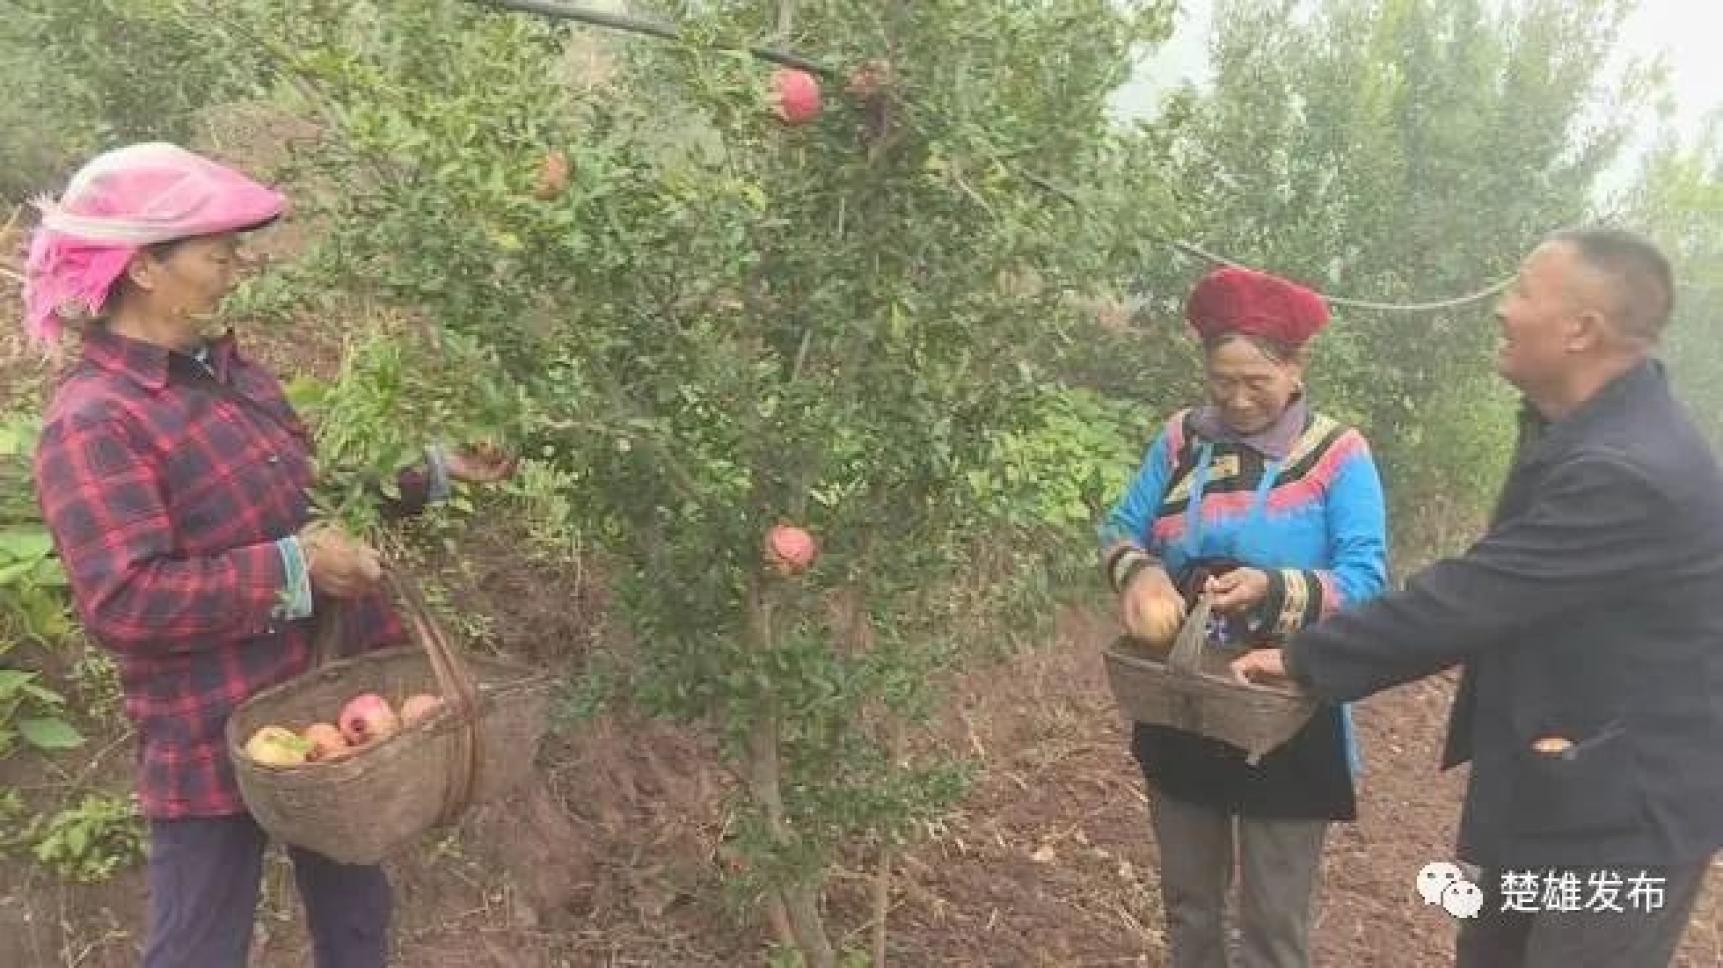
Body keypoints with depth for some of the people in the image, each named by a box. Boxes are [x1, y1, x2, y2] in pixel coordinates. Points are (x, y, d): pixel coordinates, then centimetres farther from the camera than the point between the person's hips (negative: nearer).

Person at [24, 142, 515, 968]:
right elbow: (123, 602, -28)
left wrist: (433, 472, 8)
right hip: (214, 742, -8)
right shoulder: (93, 421, -21)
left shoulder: (222, 370, 6)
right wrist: (291, 569, -28)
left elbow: (303, 502, 15)